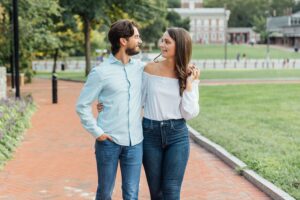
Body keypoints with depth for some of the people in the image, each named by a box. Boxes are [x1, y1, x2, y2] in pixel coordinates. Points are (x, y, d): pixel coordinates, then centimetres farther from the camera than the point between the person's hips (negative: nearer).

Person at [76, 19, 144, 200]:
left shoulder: (140, 69, 5)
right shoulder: (101, 72, -7)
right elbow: (82, 105, -3)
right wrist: (96, 132, -7)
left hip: (135, 142, 3)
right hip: (109, 142, -3)